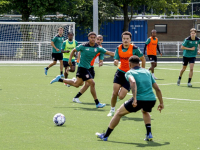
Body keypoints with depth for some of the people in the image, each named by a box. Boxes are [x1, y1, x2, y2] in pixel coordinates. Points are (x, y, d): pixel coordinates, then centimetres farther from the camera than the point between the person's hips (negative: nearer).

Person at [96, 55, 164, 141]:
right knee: (145, 112, 40)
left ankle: (105, 135, 24)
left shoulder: (129, 73, 7)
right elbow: (157, 89, 22)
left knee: (119, 113, 16)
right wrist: (161, 103, 28)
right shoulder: (147, 72, 22)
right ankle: (149, 134, 25)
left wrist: (135, 99, -24)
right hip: (151, 100, 5)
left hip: (139, 100, -5)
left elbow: (133, 82, -18)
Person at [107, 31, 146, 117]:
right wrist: (115, 62, -25)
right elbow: (116, 60, 1)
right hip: (120, 72, 3)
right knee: (115, 93, -8)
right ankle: (112, 110, 15)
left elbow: (143, 59, -1)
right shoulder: (119, 48, -1)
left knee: (121, 96, -8)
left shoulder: (134, 49, -12)